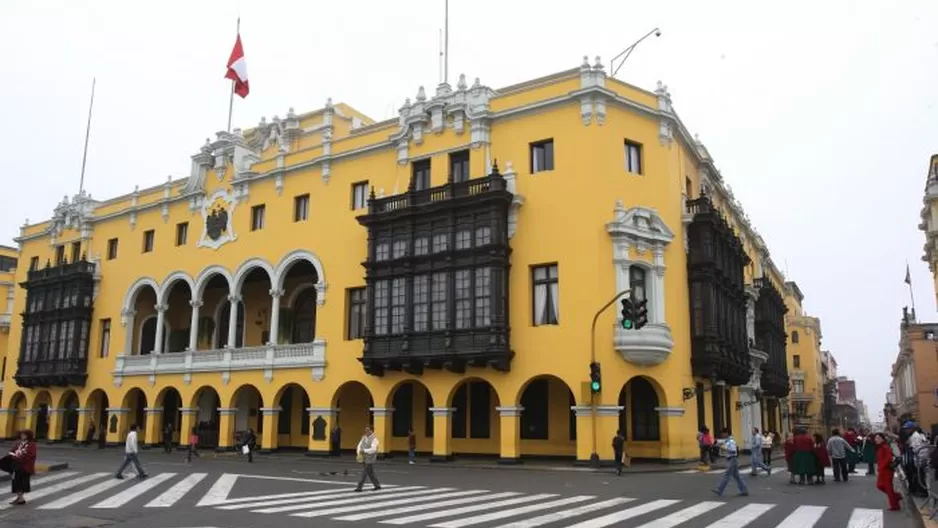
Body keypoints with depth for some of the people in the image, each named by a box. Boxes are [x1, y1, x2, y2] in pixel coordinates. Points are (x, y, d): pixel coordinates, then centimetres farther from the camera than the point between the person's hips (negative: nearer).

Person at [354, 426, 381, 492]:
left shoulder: (374, 439, -12)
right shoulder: (364, 437, 10)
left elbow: (373, 449, -23)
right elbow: (359, 446, 8)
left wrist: (364, 451, -27)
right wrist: (359, 453, -9)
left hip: (370, 459, -7)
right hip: (363, 458, 7)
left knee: (364, 473, -6)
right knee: (370, 473, 13)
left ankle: (359, 487, -1)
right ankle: (377, 486, 24)